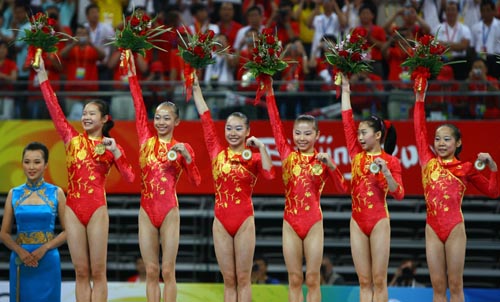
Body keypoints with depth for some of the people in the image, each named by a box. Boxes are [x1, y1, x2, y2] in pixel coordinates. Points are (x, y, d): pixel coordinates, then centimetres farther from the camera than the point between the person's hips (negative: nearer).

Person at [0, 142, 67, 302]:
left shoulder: (56, 193, 2)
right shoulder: (14, 194, 7)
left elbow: (67, 231, 1)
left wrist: (44, 248, -13)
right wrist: (20, 250, -11)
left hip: (47, 259, -2)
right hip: (20, 260, 2)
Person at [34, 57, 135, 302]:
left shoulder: (111, 146, 5)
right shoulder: (72, 139, 10)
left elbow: (129, 177, -4)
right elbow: (55, 110, 4)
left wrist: (115, 152, -16)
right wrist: (43, 78, 0)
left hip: (97, 209, -2)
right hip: (73, 209, 2)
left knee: (97, 272, -1)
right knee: (81, 272, 4)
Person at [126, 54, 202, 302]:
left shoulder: (182, 148, 2)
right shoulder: (146, 141, 8)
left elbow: (196, 181, -4)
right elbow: (139, 107, 4)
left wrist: (186, 157, -18)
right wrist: (132, 75, 0)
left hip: (169, 212, -3)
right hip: (147, 212, 3)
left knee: (168, 272, -1)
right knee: (151, 272, 4)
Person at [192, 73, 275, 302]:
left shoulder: (253, 158, 0)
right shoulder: (217, 152, 7)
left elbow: (269, 174, -19)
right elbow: (206, 119, 7)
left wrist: (261, 146, -19)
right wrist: (196, 88, 7)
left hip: (244, 221, -2)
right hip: (221, 221, 2)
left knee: (243, 278, 1)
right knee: (228, 280, 6)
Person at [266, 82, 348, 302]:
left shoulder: (322, 160, 1)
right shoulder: (288, 155, 5)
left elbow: (343, 188, -11)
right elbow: (275, 123, 2)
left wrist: (330, 165, -26)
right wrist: (269, 91, -2)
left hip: (314, 223, -1)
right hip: (291, 223, 1)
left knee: (312, 280, 2)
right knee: (294, 280, 4)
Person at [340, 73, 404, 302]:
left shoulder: (390, 161, -3)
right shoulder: (357, 155, 8)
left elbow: (399, 194, -9)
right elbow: (347, 121, 8)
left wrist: (385, 172, -23)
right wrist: (345, 90, 8)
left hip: (379, 221, -4)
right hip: (358, 222, 4)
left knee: (379, 280, -2)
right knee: (364, 281, 5)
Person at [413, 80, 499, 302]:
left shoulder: (465, 168, 5)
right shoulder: (428, 161, 10)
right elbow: (420, 131, 12)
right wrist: (420, 100, 12)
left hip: (455, 228, -2)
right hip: (433, 229, 2)